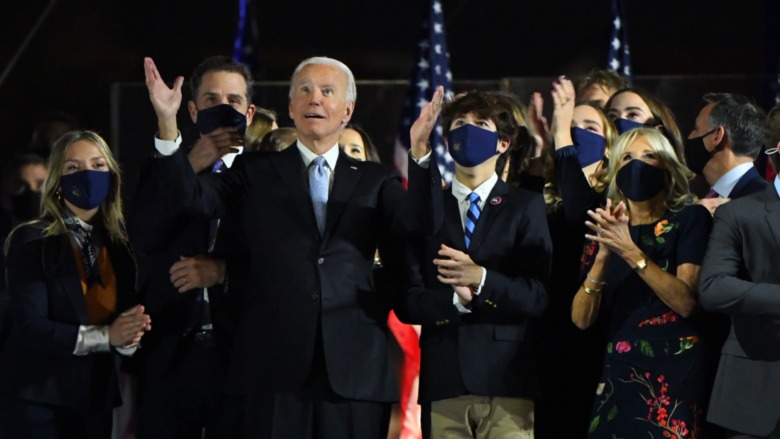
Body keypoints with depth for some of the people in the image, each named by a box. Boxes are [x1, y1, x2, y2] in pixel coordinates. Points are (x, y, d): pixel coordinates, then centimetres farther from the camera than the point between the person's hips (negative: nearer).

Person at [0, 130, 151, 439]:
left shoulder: (120, 240, 6)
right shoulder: (31, 241, -9)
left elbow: (127, 315, 6)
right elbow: (30, 327, -17)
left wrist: (130, 335, -17)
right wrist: (105, 336, -23)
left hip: (96, 399, 5)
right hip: (37, 400, -5)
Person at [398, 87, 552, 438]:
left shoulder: (526, 207, 11)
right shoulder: (427, 207, 15)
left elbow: (540, 295, -1)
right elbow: (405, 303, 4)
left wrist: (482, 279, -14)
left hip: (506, 382, -1)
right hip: (442, 383, 2)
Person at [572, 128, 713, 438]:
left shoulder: (689, 219, 0)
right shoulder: (605, 229, 10)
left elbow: (686, 302, -14)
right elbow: (581, 319, 0)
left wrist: (632, 252, -21)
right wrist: (603, 255, -14)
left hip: (673, 371, -3)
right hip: (618, 372, 4)